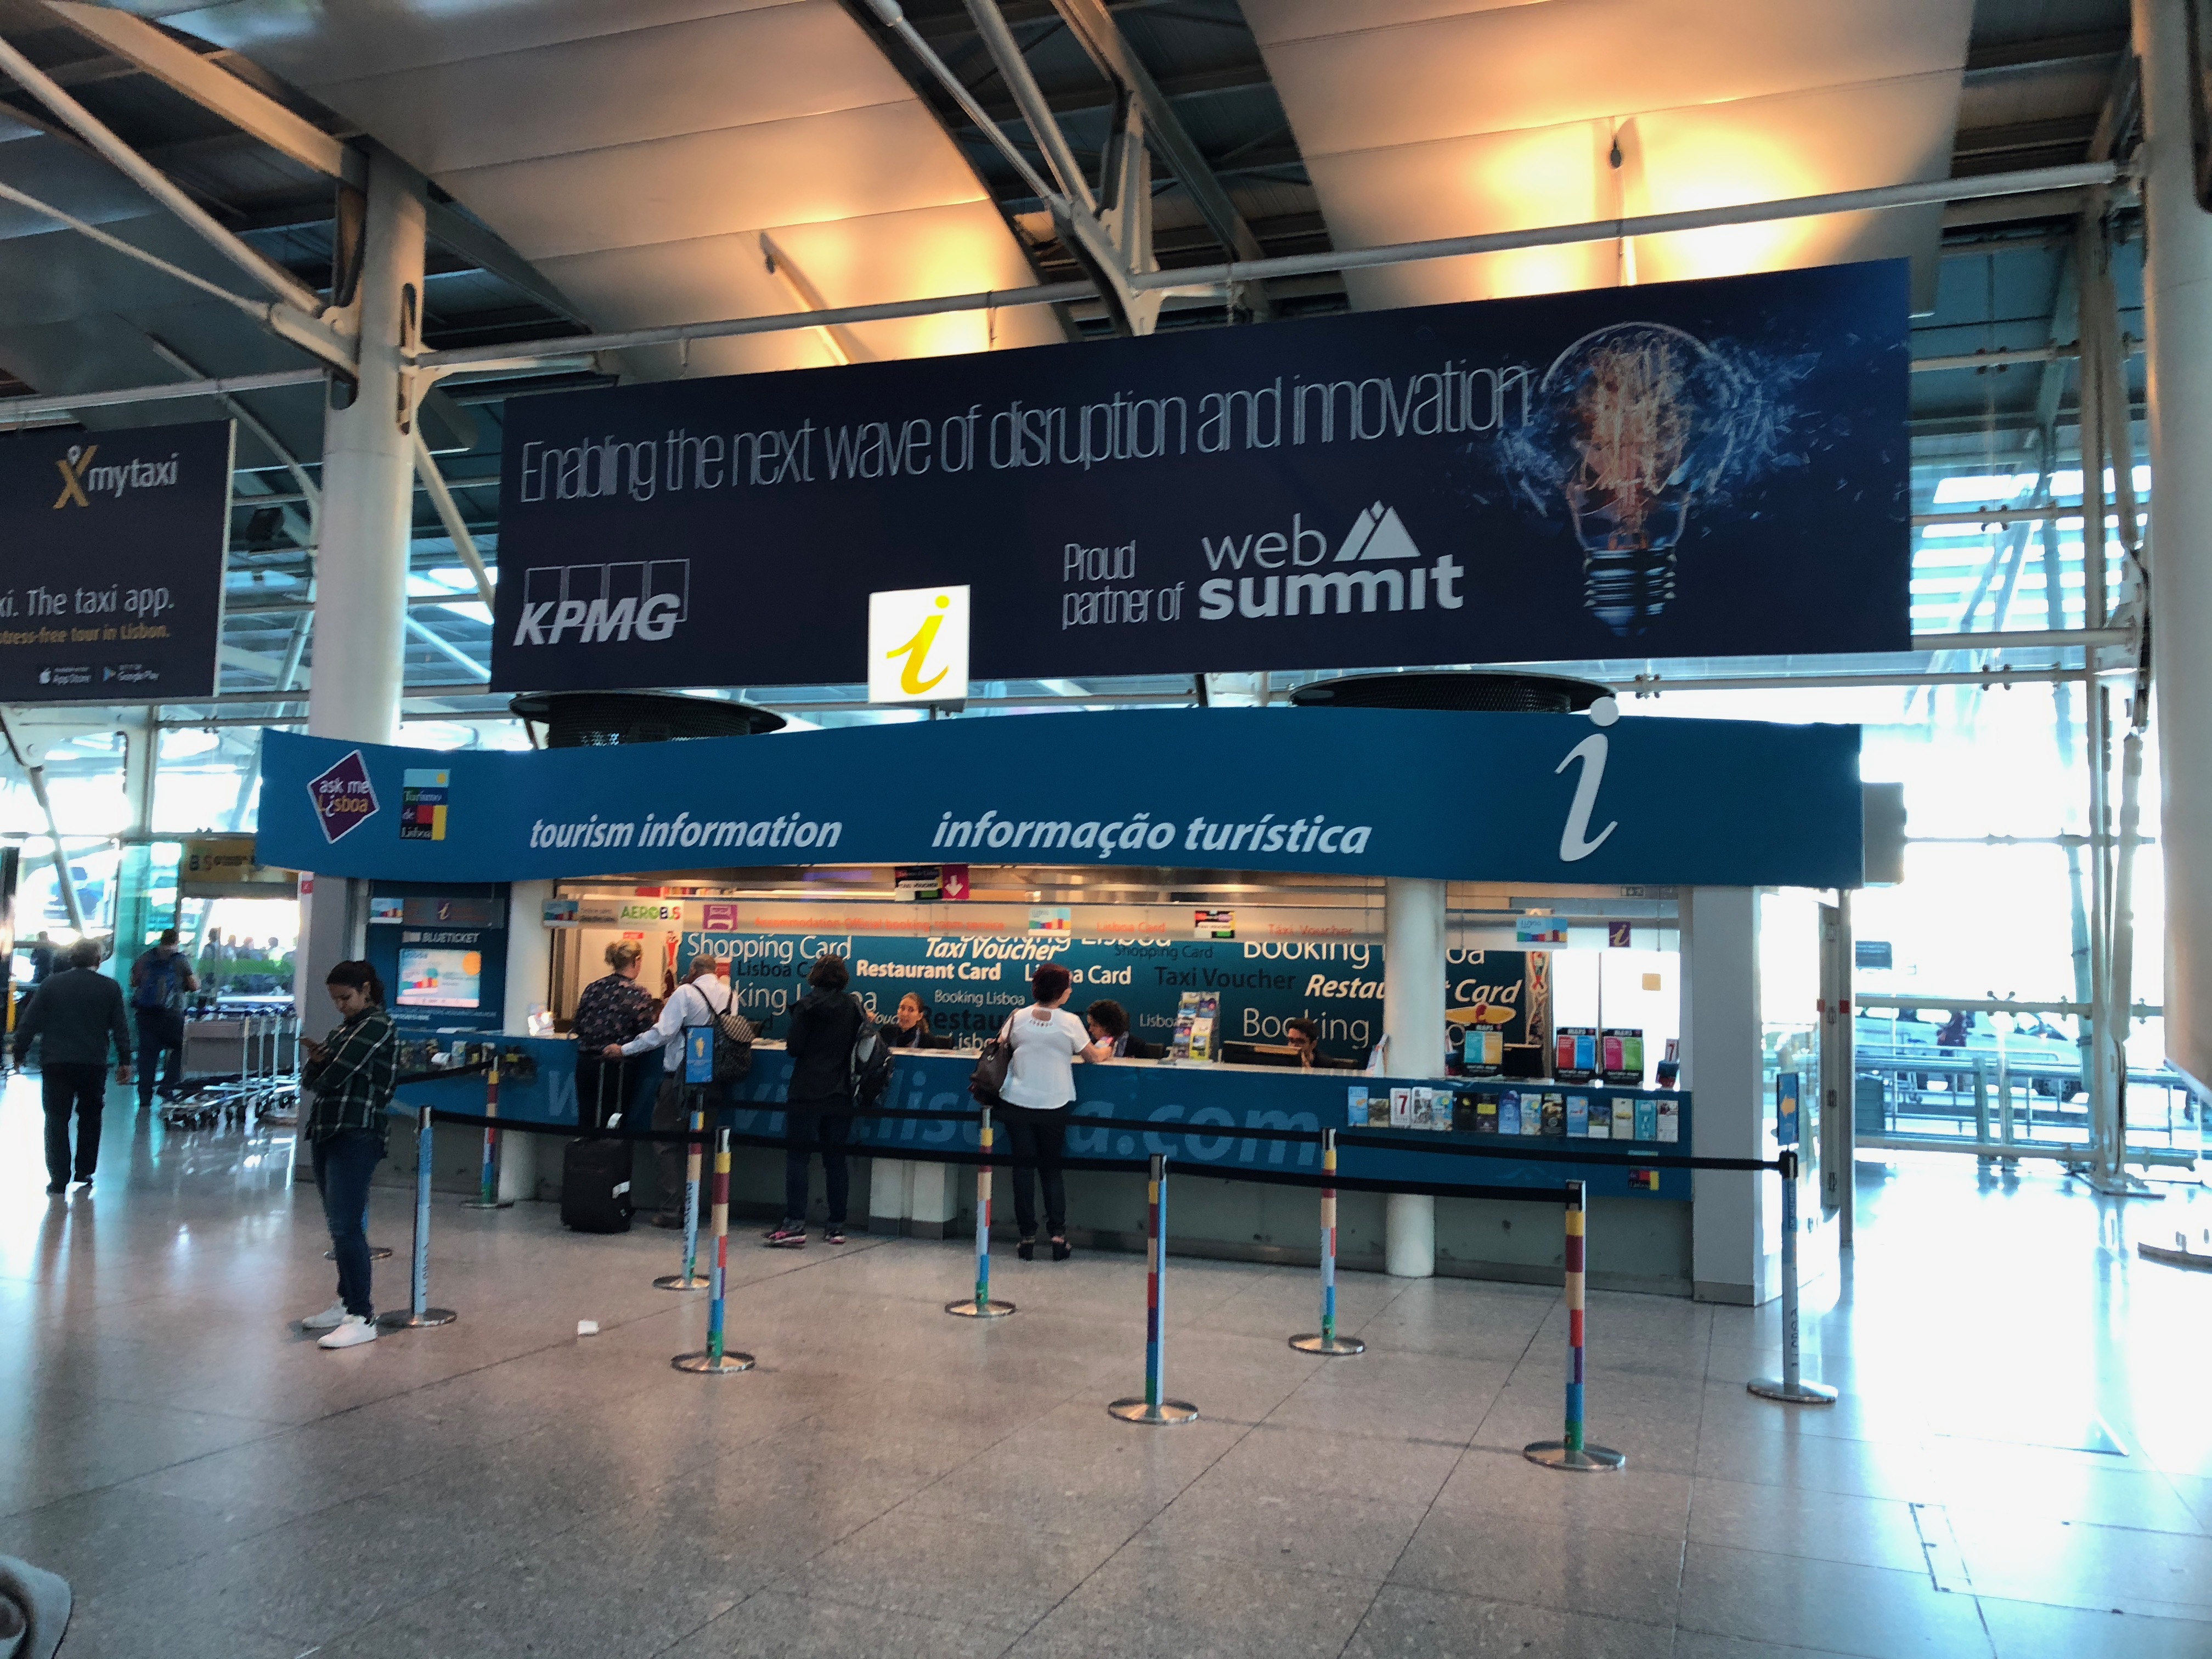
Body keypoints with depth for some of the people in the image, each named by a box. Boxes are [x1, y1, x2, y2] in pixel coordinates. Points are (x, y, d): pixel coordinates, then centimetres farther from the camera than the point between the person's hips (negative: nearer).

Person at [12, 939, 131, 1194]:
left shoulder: (51, 984, 2)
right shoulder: (110, 988, 2)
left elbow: (29, 1022, 2)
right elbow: (120, 1027, 2)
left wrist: (20, 1053, 12)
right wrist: (124, 1061, 7)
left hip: (56, 1063, 0)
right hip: (94, 1064, 0)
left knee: (57, 1119, 4)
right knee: (89, 1118, 15)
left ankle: (59, 1178, -1)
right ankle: (84, 1172, 16)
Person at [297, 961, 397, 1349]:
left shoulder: (378, 1026, -8)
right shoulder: (345, 1028, 19)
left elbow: (335, 1076, -16)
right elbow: (310, 1081, 15)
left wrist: (323, 1072, 7)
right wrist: (315, 1061, -6)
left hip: (357, 1135, -9)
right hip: (327, 1132, 9)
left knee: (347, 1226, -12)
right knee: (339, 1225, 12)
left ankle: (362, 1318, -12)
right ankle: (347, 1302, 22)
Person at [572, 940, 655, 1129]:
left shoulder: (593, 988, 4)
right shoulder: (639, 995, -10)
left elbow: (579, 1027, 8)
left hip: (586, 1063, 4)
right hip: (617, 1068, -4)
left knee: (586, 1120, 10)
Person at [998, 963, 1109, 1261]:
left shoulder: (1017, 1018, -2)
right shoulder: (1069, 1022, -8)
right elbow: (1092, 1056, 4)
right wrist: (1105, 1051, 26)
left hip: (1017, 1103, 1)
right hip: (1053, 1105, -1)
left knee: (1023, 1167, 7)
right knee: (1051, 1168, 12)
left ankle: (1028, 1236, 7)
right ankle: (1058, 1234, 3)